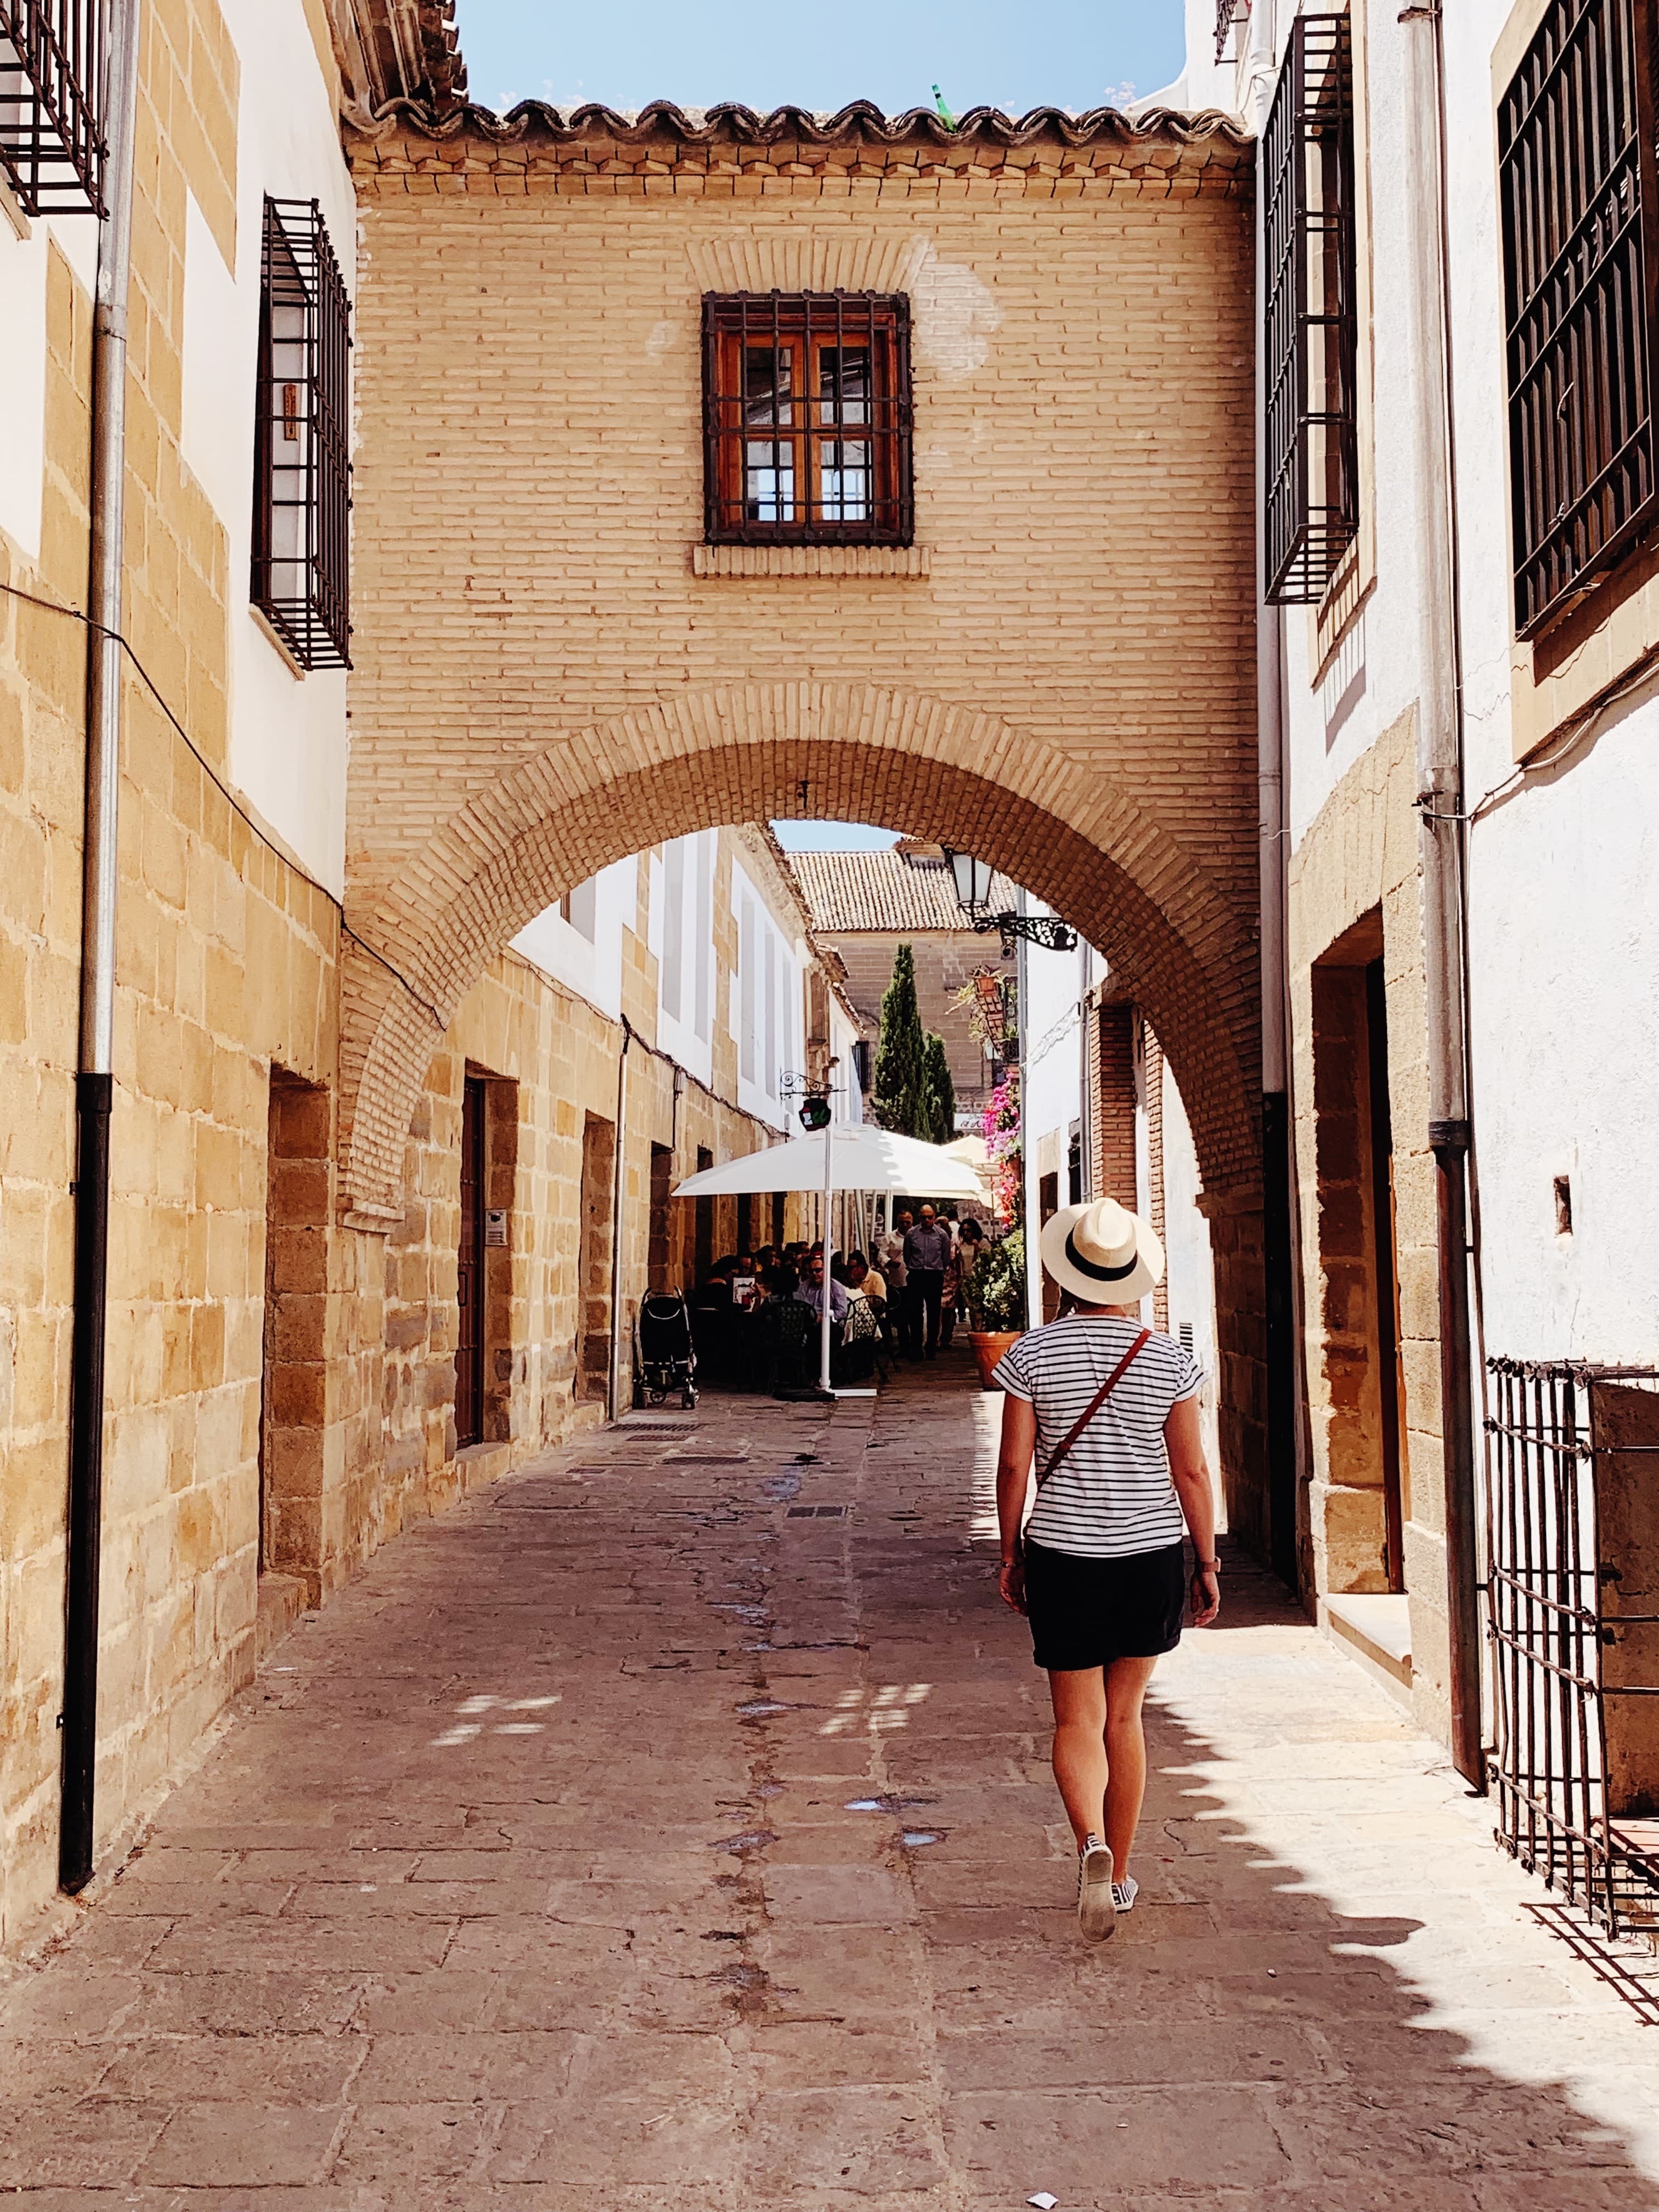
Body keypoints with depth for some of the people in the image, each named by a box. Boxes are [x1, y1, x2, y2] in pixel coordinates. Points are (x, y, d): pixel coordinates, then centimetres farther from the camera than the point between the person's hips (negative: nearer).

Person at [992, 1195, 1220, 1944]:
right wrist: (1208, 1564, 7)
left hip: (1063, 1558, -1)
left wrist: (1010, 1554, 6)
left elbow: (1013, 1465, -4)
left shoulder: (1032, 1355, -6)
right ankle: (1119, 1875, 25)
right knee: (1124, 1716, 16)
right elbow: (1192, 1471, -2)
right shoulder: (1168, 1359, -4)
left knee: (1077, 1721, 6)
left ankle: (1091, 1842, -19)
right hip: (1151, 1555, 2)